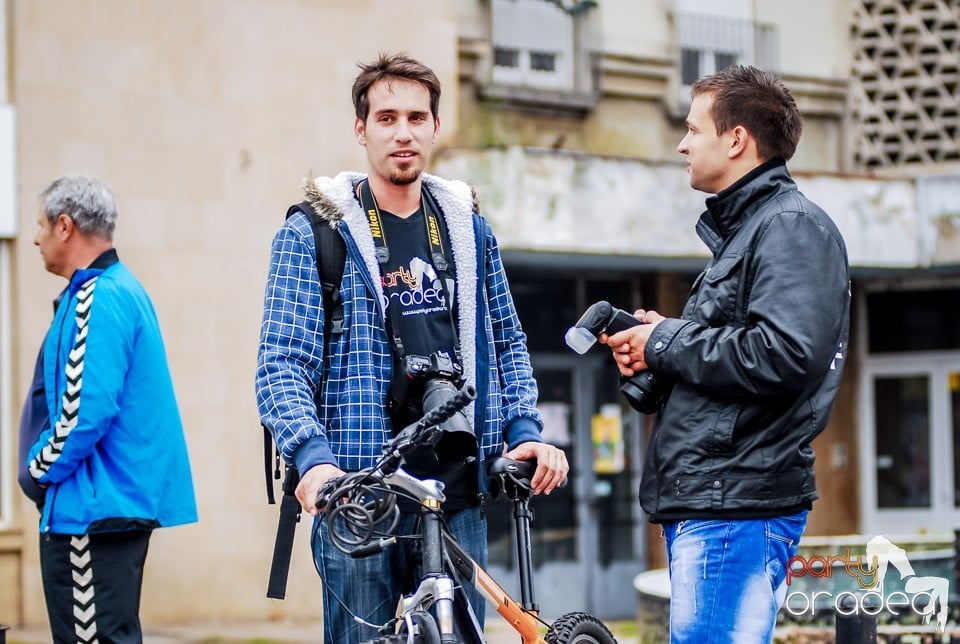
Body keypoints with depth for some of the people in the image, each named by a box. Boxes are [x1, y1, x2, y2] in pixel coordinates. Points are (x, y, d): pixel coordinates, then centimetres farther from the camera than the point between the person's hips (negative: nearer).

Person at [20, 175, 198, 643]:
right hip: (121, 501, 11)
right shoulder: (121, 289, 18)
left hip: (92, 512, -11)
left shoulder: (99, 300, -16)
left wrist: (38, 470, -8)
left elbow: (86, 410, -23)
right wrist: (44, 470, 16)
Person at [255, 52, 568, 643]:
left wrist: (525, 430, 4)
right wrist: (314, 459, -23)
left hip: (459, 490, 4)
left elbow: (508, 343, 21)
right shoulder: (315, 233, 0)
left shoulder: (470, 227, 14)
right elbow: (282, 366, -7)